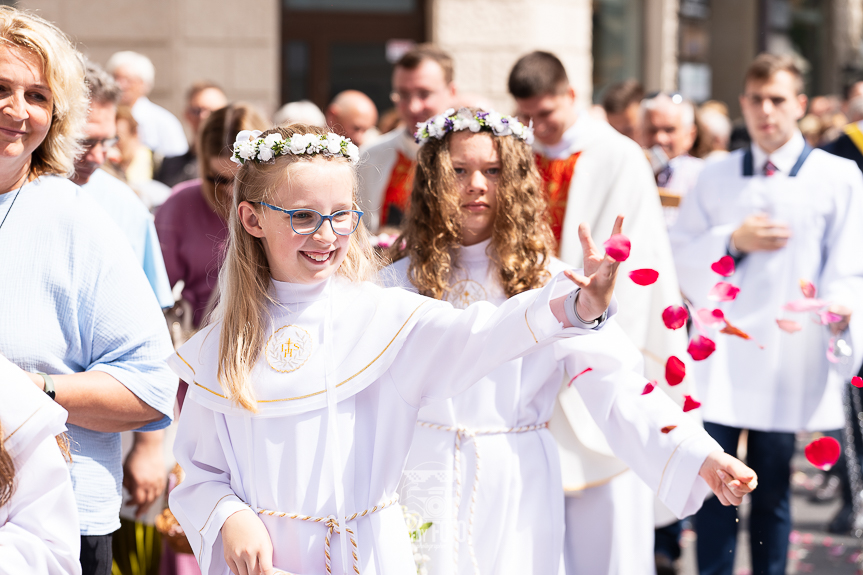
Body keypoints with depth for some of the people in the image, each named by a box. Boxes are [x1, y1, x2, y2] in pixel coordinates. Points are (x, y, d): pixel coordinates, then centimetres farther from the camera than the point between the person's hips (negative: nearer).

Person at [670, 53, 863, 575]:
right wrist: (734, 242, -9)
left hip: (790, 360, -2)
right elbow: (680, 261, 7)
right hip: (720, 355, 2)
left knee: (773, 488, 7)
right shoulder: (716, 177, 11)